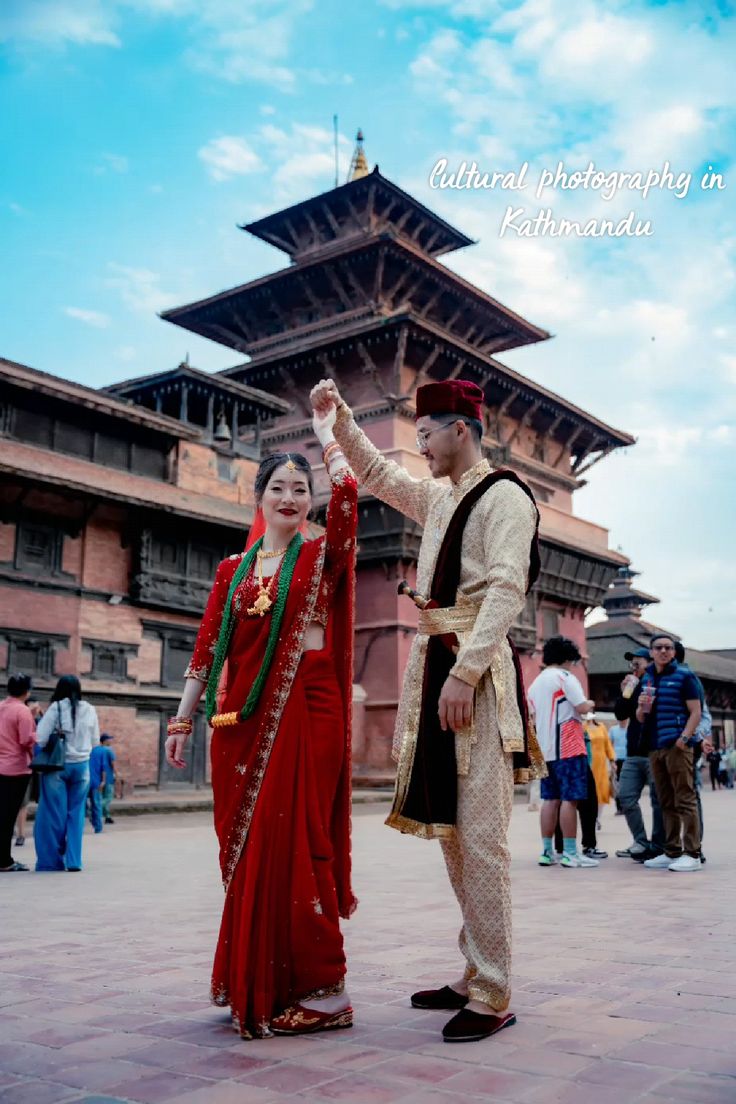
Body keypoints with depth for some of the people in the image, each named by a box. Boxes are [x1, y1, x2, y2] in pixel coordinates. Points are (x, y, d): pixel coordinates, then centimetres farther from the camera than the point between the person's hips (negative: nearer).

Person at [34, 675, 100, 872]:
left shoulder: (56, 708, -9)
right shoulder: (89, 710, 1)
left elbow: (40, 739, -13)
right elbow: (95, 741, 8)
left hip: (57, 766, -3)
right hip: (81, 766, 3)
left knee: (54, 814, 6)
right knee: (76, 813, 11)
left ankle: (52, 860, 11)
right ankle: (74, 860, 11)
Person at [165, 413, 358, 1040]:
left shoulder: (322, 557, 4)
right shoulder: (234, 570, 14)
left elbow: (347, 492, -14)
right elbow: (209, 646, 14)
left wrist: (326, 430, -3)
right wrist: (184, 719, 11)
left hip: (304, 711, -4)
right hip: (242, 717, 4)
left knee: (294, 843, -6)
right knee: (246, 849, 7)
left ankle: (323, 989, 3)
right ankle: (257, 987, 21)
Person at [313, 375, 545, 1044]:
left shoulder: (505, 495, -5)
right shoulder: (438, 499, 20)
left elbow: (506, 591, -16)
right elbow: (376, 473, 35)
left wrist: (465, 673, -23)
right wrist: (340, 417, 25)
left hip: (479, 673, -9)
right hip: (434, 664, 9)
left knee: (480, 834, -9)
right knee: (451, 830, 10)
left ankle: (493, 996, -1)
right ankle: (475, 975, 20)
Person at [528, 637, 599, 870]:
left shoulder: (535, 683, 18)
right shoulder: (564, 676, -6)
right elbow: (582, 707, -14)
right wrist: (590, 704, 7)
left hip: (545, 749, 8)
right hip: (568, 747, -7)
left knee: (550, 799, 9)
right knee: (569, 799, -5)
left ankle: (547, 852, 9)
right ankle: (570, 853, -5)